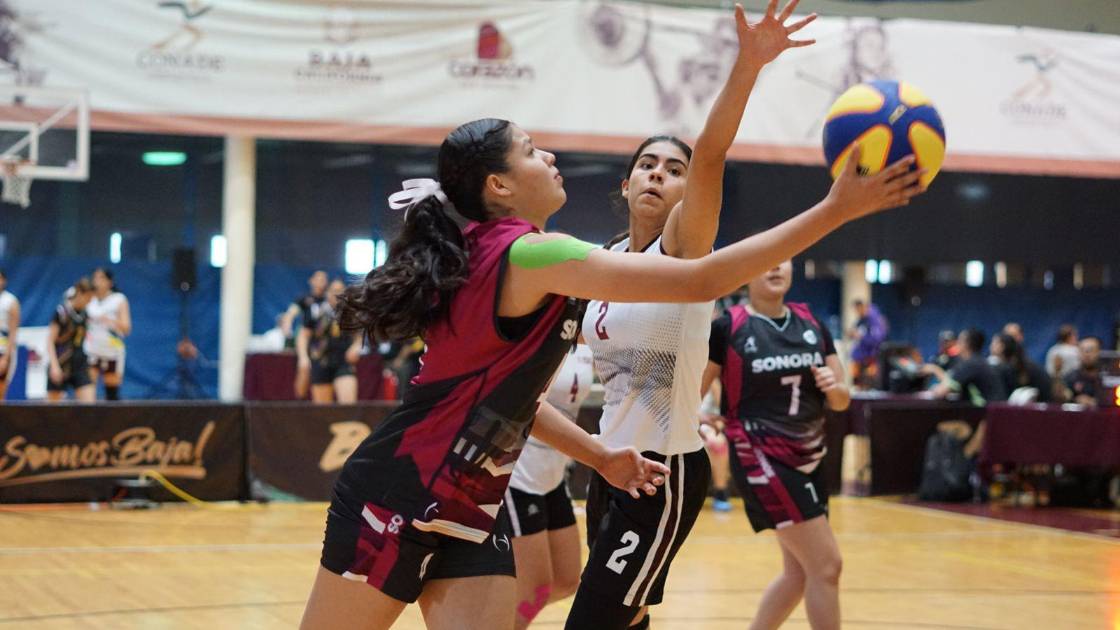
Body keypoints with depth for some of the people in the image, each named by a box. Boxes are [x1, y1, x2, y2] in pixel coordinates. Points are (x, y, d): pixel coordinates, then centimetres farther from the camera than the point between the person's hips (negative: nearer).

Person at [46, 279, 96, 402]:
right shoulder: (61, 312, -11)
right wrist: (54, 366, -20)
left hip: (79, 365, 5)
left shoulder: (83, 313, 7)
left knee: (89, 402, -8)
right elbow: (50, 341, -12)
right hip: (61, 365, -5)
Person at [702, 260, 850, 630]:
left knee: (800, 571, 12)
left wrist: (834, 387, -11)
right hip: (761, 457, -7)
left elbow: (842, 401, 9)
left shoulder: (812, 325, 7)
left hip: (808, 458, 7)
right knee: (825, 565, -10)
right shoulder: (727, 327, -9)